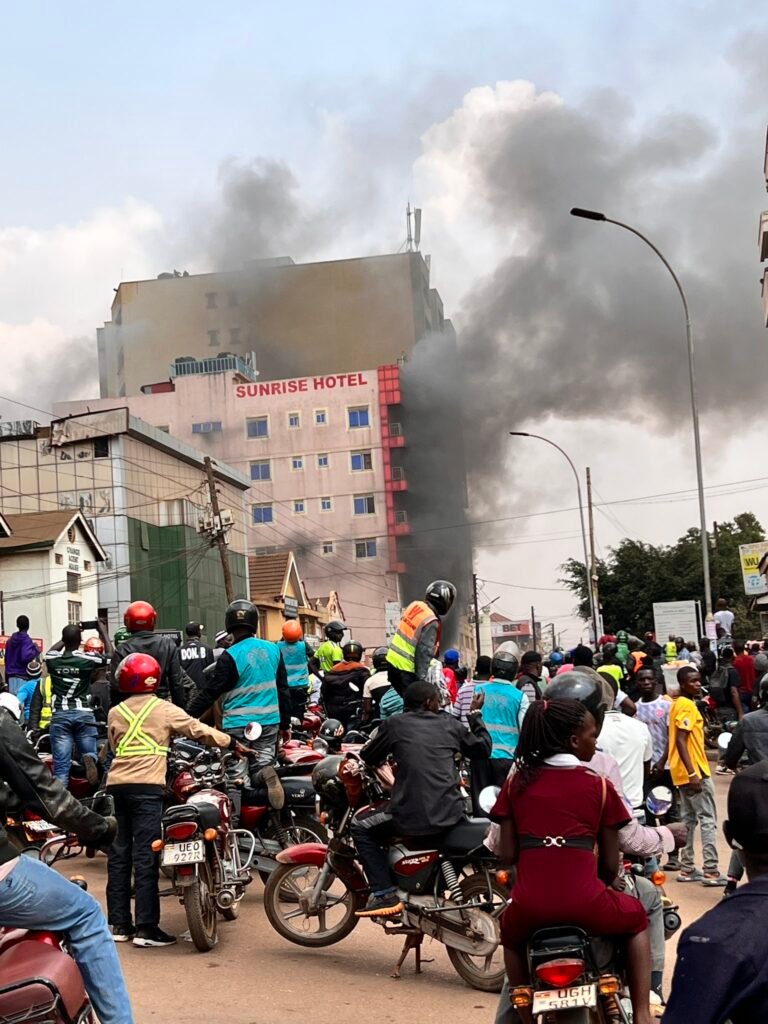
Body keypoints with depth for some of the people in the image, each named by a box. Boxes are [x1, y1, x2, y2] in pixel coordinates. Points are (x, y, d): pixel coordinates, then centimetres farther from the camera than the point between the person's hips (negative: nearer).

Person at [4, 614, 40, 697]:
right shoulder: (26, 640, -10)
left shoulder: (11, 639, 13)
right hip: (23, 677, -7)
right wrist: (35, 649, -8)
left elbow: (6, 659, 17)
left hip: (11, 677, 7)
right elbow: (26, 657, -25)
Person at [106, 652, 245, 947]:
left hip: (117, 784, 4)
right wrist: (233, 743, 14)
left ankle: (119, 924, 15)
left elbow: (113, 746, 19)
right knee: (145, 856, -5)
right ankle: (146, 928, -6)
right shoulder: (164, 709, 2)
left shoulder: (115, 713, 12)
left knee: (119, 854, 10)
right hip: (147, 787, -4)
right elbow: (199, 730, 4)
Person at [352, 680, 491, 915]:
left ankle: (385, 895, 5)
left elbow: (369, 756, 17)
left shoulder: (395, 724, 6)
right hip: (450, 814, 4)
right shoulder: (450, 724, 13)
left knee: (361, 826, 17)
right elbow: (483, 748, 23)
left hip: (412, 816, -3)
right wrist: (475, 715, 35)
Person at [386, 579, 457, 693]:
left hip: (392, 661, 8)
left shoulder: (415, 605, 3)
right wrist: (421, 679, -20)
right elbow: (424, 652, -22)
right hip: (406, 670, -8)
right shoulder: (431, 623, -19)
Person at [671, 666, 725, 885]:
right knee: (708, 820, -5)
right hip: (694, 771, -10)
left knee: (689, 819, 13)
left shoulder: (679, 704, 13)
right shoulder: (687, 706, -16)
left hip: (684, 771, 10)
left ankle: (687, 869, 16)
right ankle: (711, 871, -5)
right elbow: (680, 741, -22)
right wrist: (693, 773, -25)